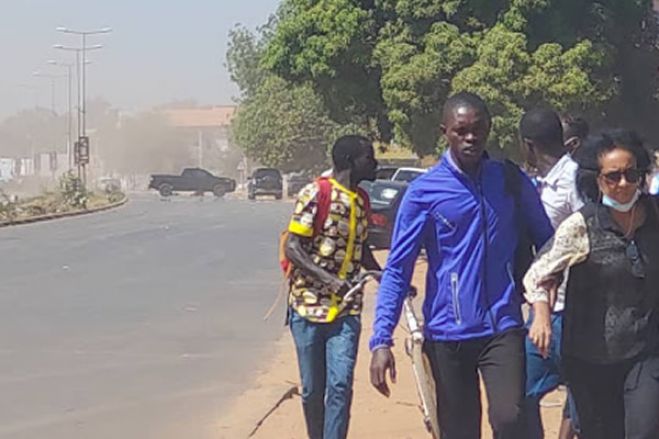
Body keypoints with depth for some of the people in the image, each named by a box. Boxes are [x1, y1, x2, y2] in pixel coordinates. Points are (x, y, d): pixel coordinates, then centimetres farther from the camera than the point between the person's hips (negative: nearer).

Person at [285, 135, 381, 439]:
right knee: (312, 389, 7)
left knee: (340, 387, -9)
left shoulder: (362, 201, 9)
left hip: (346, 311, 4)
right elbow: (292, 248, -14)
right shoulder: (315, 194, -10)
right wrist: (330, 280, -25)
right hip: (309, 305, -4)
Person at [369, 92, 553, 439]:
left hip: (503, 328, 1)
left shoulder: (511, 180, 4)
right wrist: (381, 339, -14)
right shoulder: (424, 192, -4)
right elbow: (397, 269, -6)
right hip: (448, 333, -1)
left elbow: (546, 240, 15)